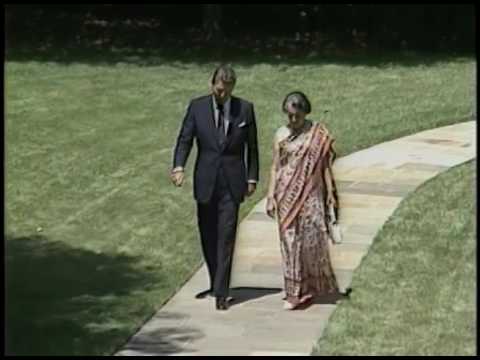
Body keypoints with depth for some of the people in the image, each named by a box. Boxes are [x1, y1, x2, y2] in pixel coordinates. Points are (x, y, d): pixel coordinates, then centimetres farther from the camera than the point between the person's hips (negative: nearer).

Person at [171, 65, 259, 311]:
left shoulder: (245, 109, 1)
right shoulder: (197, 107, 1)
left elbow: (252, 146, 7)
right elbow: (185, 139, -5)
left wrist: (252, 177, 4)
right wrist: (179, 166, -21)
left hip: (232, 183, -2)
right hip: (205, 182, 2)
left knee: (226, 237, -6)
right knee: (207, 237, 10)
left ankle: (221, 292, -5)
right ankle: (215, 284, 26)